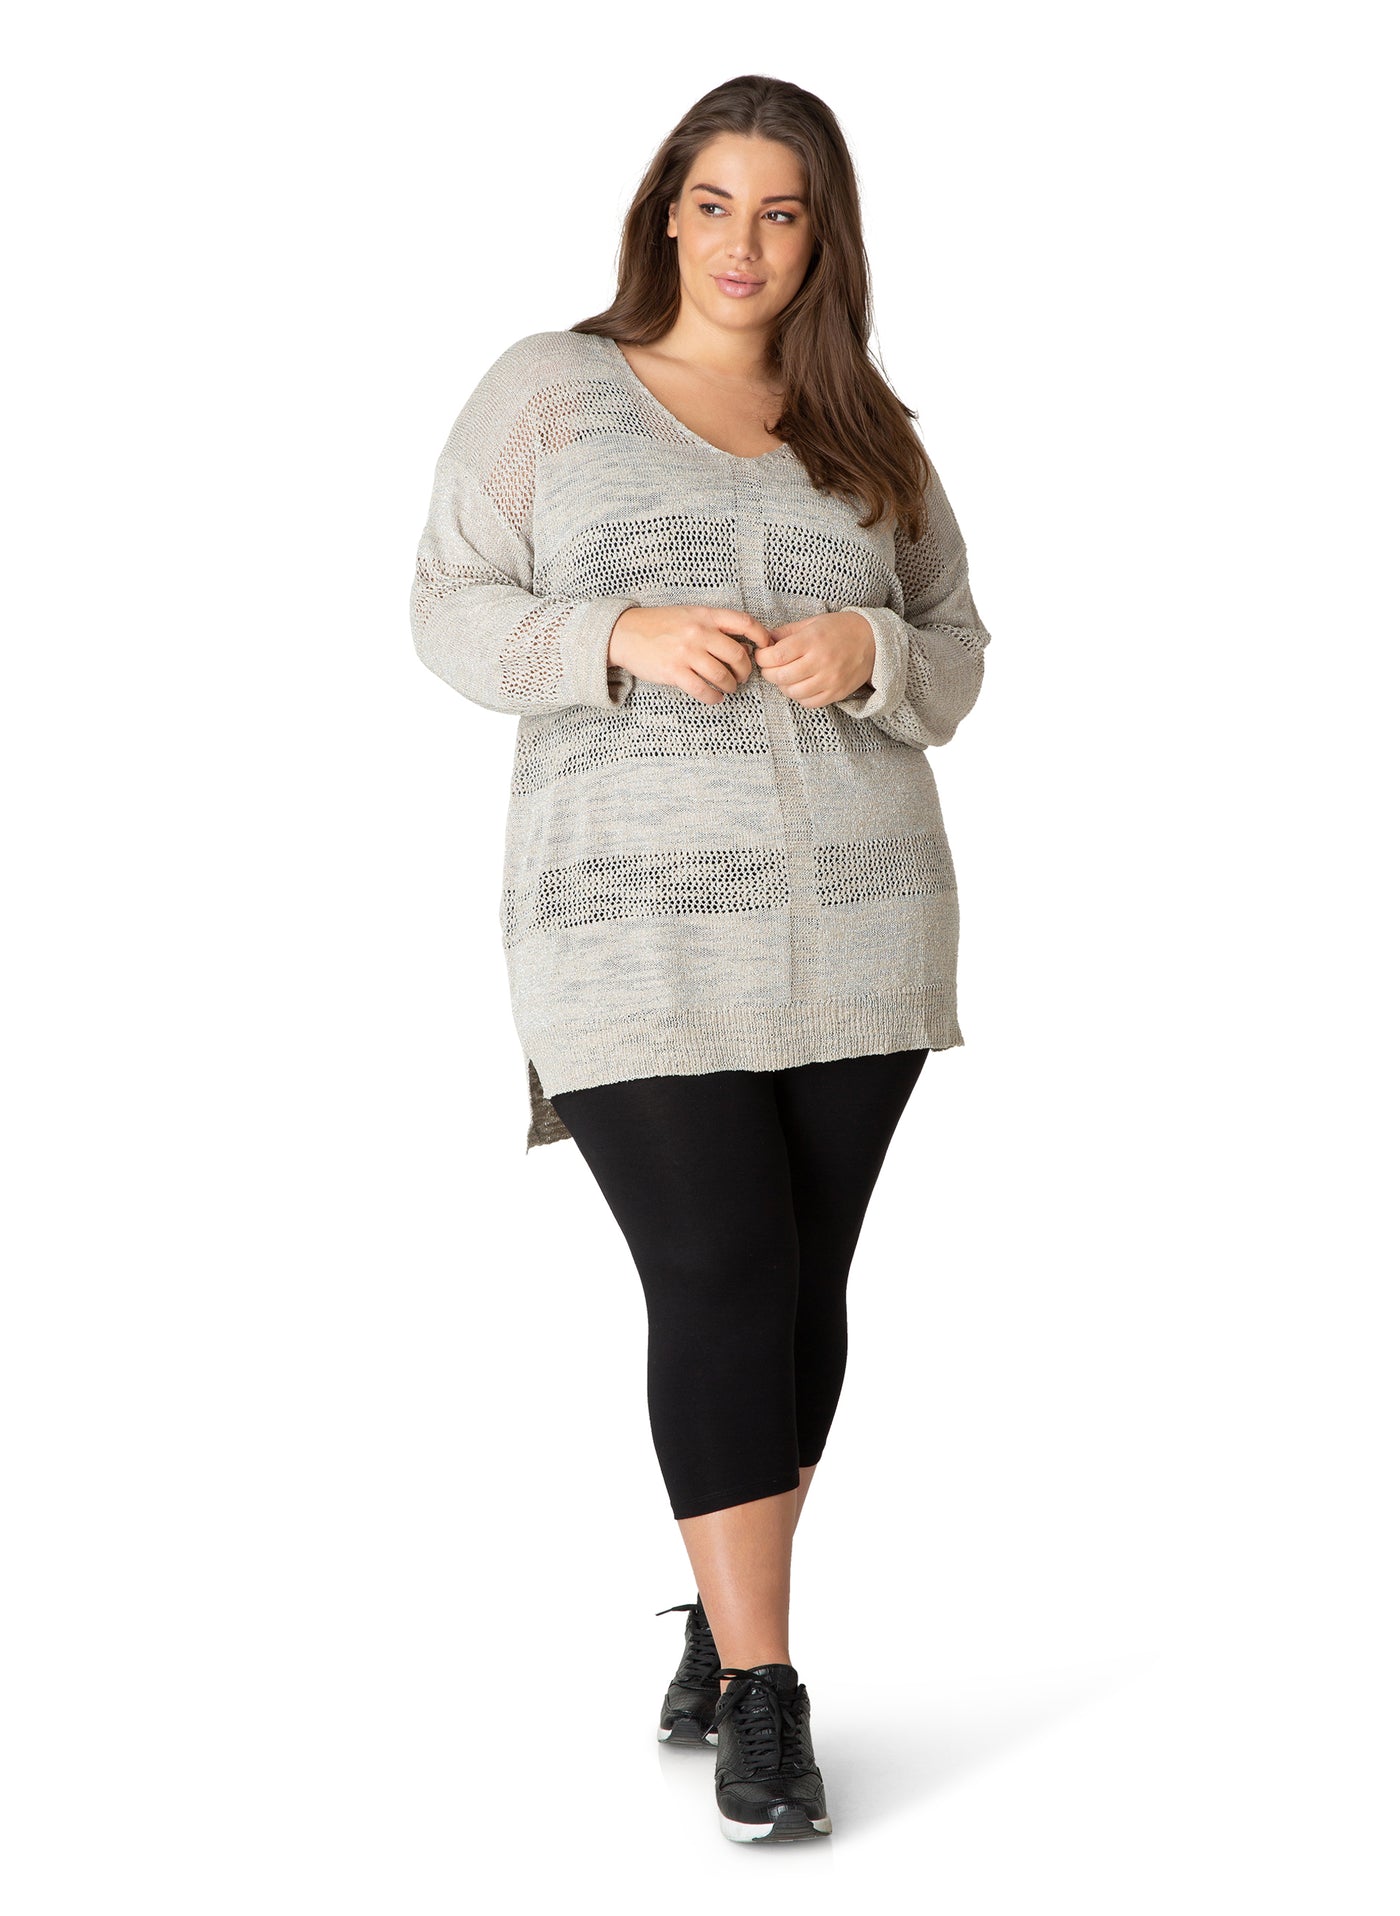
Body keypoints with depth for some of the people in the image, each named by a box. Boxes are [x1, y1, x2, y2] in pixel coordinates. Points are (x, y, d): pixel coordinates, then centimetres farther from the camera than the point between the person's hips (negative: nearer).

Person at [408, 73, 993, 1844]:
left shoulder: (870, 435, 15)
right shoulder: (548, 388, 7)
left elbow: (957, 658, 15)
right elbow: (450, 612, 2)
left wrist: (870, 654, -8)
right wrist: (624, 638, -14)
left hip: (857, 918, 4)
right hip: (633, 921, -3)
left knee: (807, 1280, 6)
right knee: (719, 1283, -9)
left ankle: (723, 1618, 24)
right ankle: (763, 1696, -1)